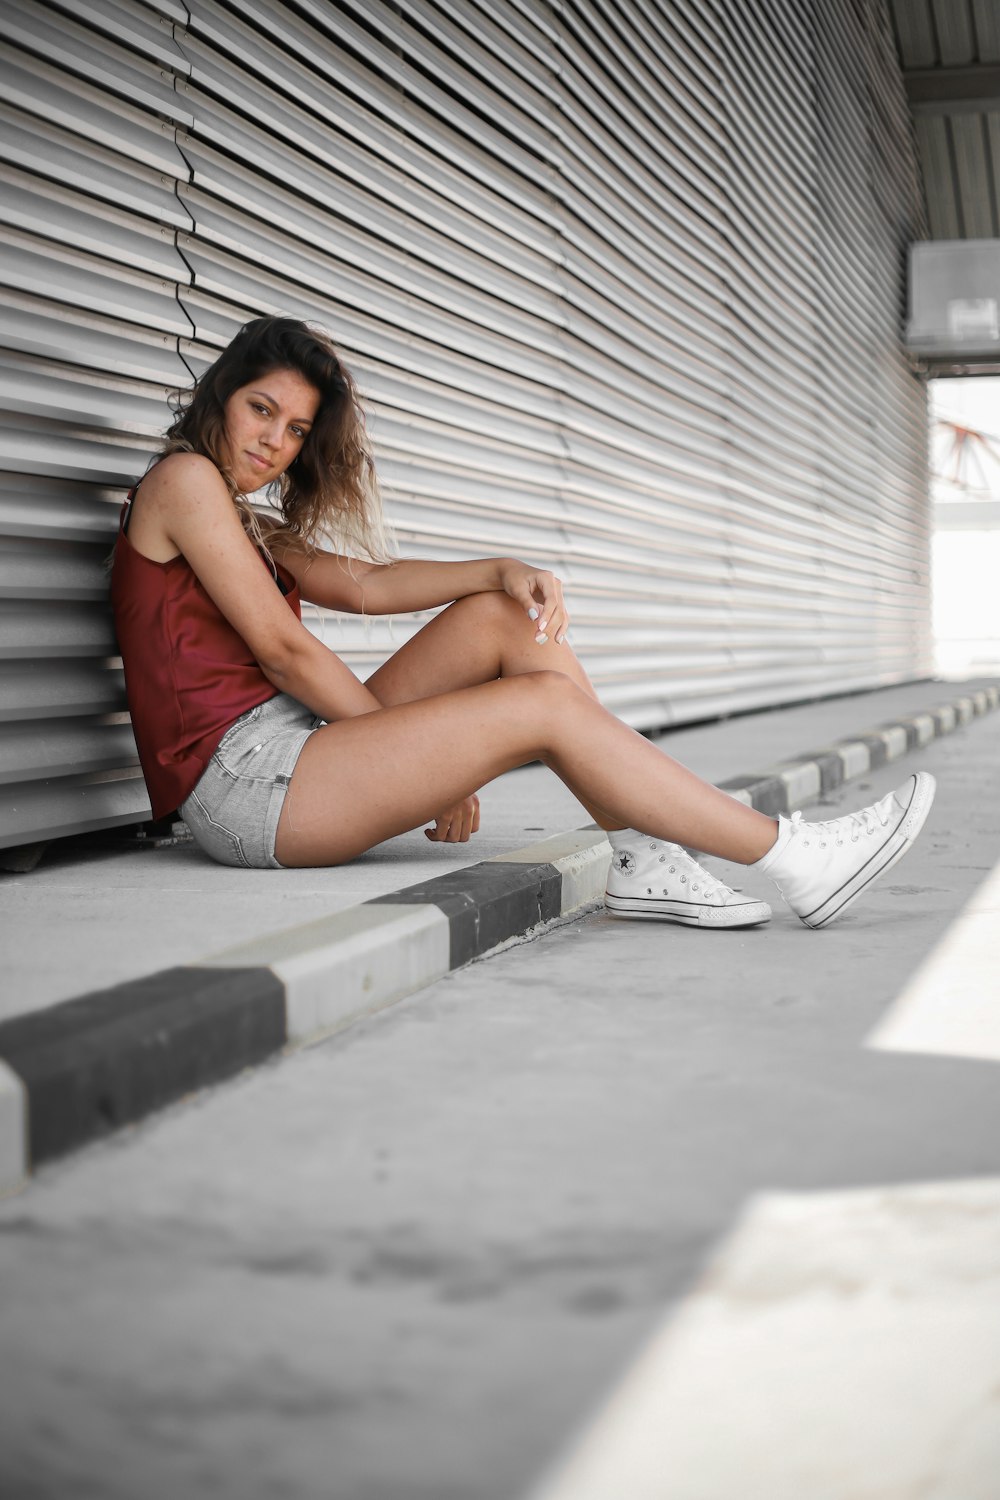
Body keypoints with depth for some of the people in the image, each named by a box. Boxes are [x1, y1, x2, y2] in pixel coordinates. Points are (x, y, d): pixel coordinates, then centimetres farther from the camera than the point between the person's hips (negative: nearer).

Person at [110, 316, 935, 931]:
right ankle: (796, 861, -12)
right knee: (548, 703, -16)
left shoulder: (248, 527, 25)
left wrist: (502, 571, -3)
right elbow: (281, 650, -10)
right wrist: (426, 763, -6)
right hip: (240, 779, -10)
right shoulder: (185, 479, -4)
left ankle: (640, 859, -6)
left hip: (292, 745, 10)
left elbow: (362, 582, 14)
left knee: (504, 615, 2)